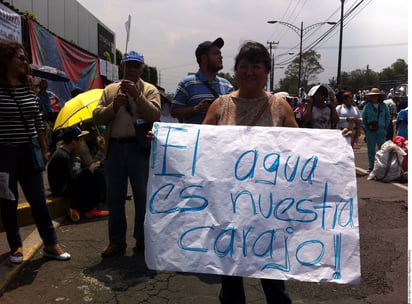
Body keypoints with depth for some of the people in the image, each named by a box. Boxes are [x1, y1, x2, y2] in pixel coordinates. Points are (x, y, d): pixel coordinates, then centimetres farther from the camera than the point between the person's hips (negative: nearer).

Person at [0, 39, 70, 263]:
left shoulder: (28, 88, 7)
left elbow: (38, 121, 12)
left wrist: (44, 148, 11)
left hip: (28, 152, 4)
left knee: (38, 199, 7)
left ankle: (51, 244, 16)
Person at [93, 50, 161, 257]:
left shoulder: (150, 90, 5)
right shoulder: (110, 90, 13)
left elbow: (155, 115, -11)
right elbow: (96, 117, 6)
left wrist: (137, 95, -19)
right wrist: (114, 105, -10)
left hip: (140, 149, -3)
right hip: (114, 148, 3)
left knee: (142, 197, 6)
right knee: (114, 197, 9)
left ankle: (142, 239, 21)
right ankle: (117, 241, 23)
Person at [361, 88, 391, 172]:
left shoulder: (383, 106, 7)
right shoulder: (367, 106, 2)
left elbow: (388, 117, 16)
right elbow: (363, 118, 6)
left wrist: (386, 126, 6)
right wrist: (365, 128, -2)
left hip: (381, 131, 1)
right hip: (370, 131, -1)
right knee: (371, 150, 5)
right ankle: (371, 166, 13)